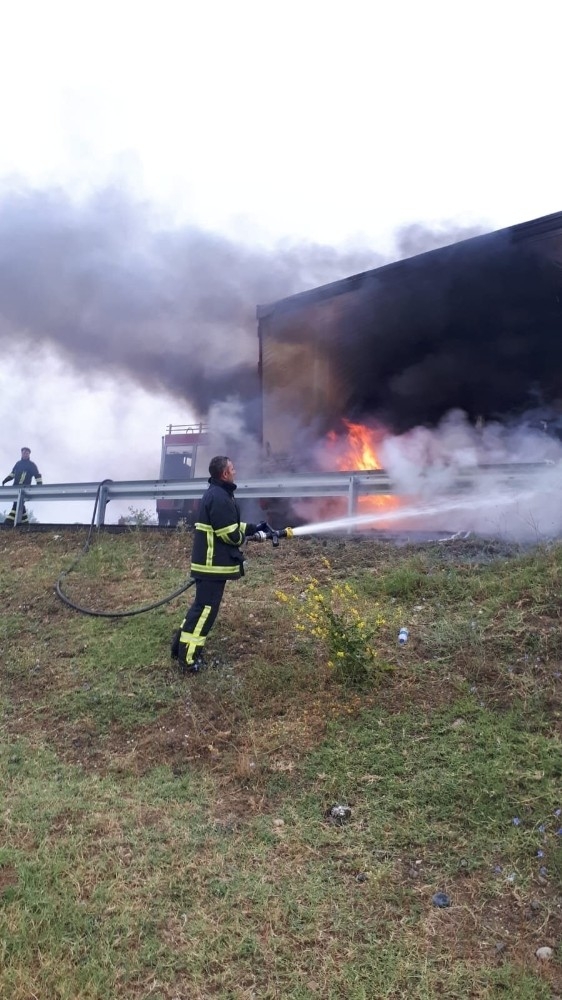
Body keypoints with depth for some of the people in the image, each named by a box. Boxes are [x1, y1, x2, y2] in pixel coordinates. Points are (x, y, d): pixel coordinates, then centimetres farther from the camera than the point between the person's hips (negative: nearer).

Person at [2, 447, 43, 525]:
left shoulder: (31, 464, 1)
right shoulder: (18, 463, 19)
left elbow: (37, 475, -4)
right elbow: (12, 473, 28)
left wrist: (39, 485, -13)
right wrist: (5, 480, 17)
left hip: (24, 487, -7)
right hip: (15, 486, 7)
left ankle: (10, 519, -24)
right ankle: (25, 521, 9)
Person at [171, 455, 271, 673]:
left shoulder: (216, 493, 16)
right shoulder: (219, 497, -20)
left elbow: (229, 525, 24)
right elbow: (230, 533, -21)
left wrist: (253, 527, 18)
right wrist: (246, 536, 0)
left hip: (208, 561, 11)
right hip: (214, 564, -11)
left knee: (202, 605, 19)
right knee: (206, 608, -6)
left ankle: (181, 646, 26)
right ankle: (188, 658, -1)